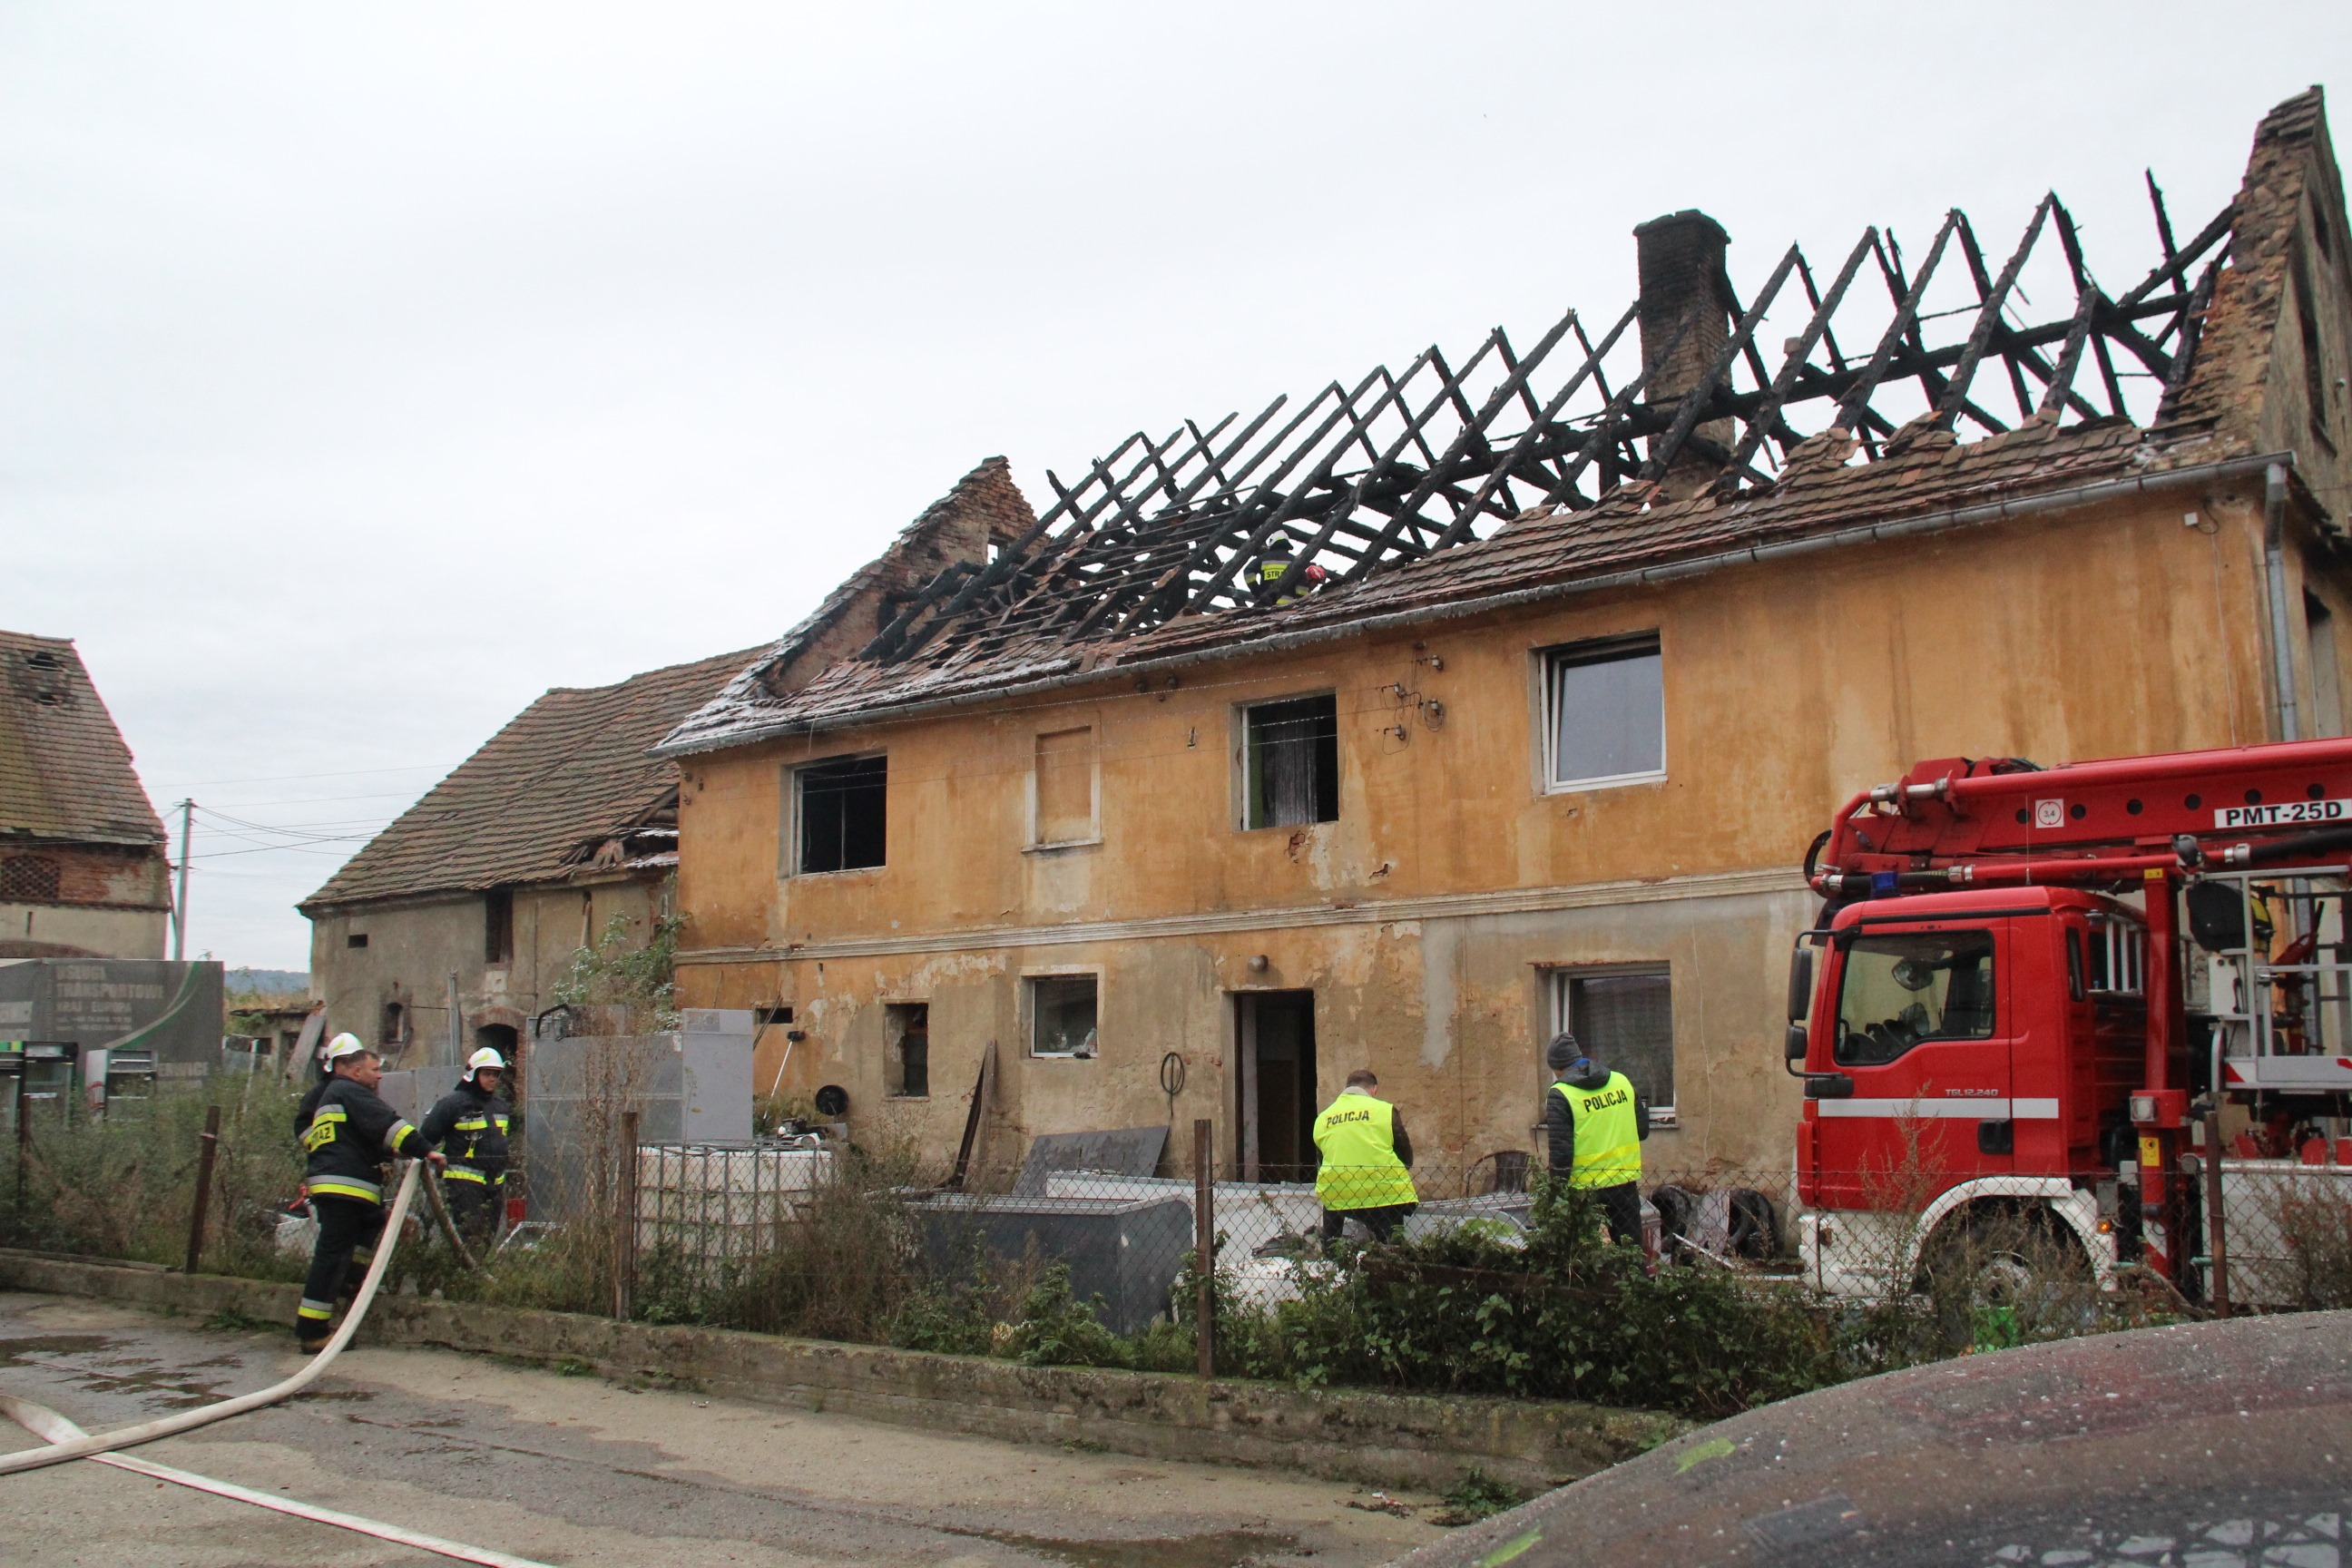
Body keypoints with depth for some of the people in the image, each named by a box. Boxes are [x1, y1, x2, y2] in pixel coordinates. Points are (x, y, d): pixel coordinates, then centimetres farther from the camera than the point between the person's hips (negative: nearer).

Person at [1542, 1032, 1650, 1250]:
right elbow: (1642, 1131, 9)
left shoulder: (1560, 1095, -12)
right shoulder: (1622, 1081, 2)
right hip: (1626, 1183, 4)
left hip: (1586, 1190, -4)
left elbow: (1561, 1152, -15)